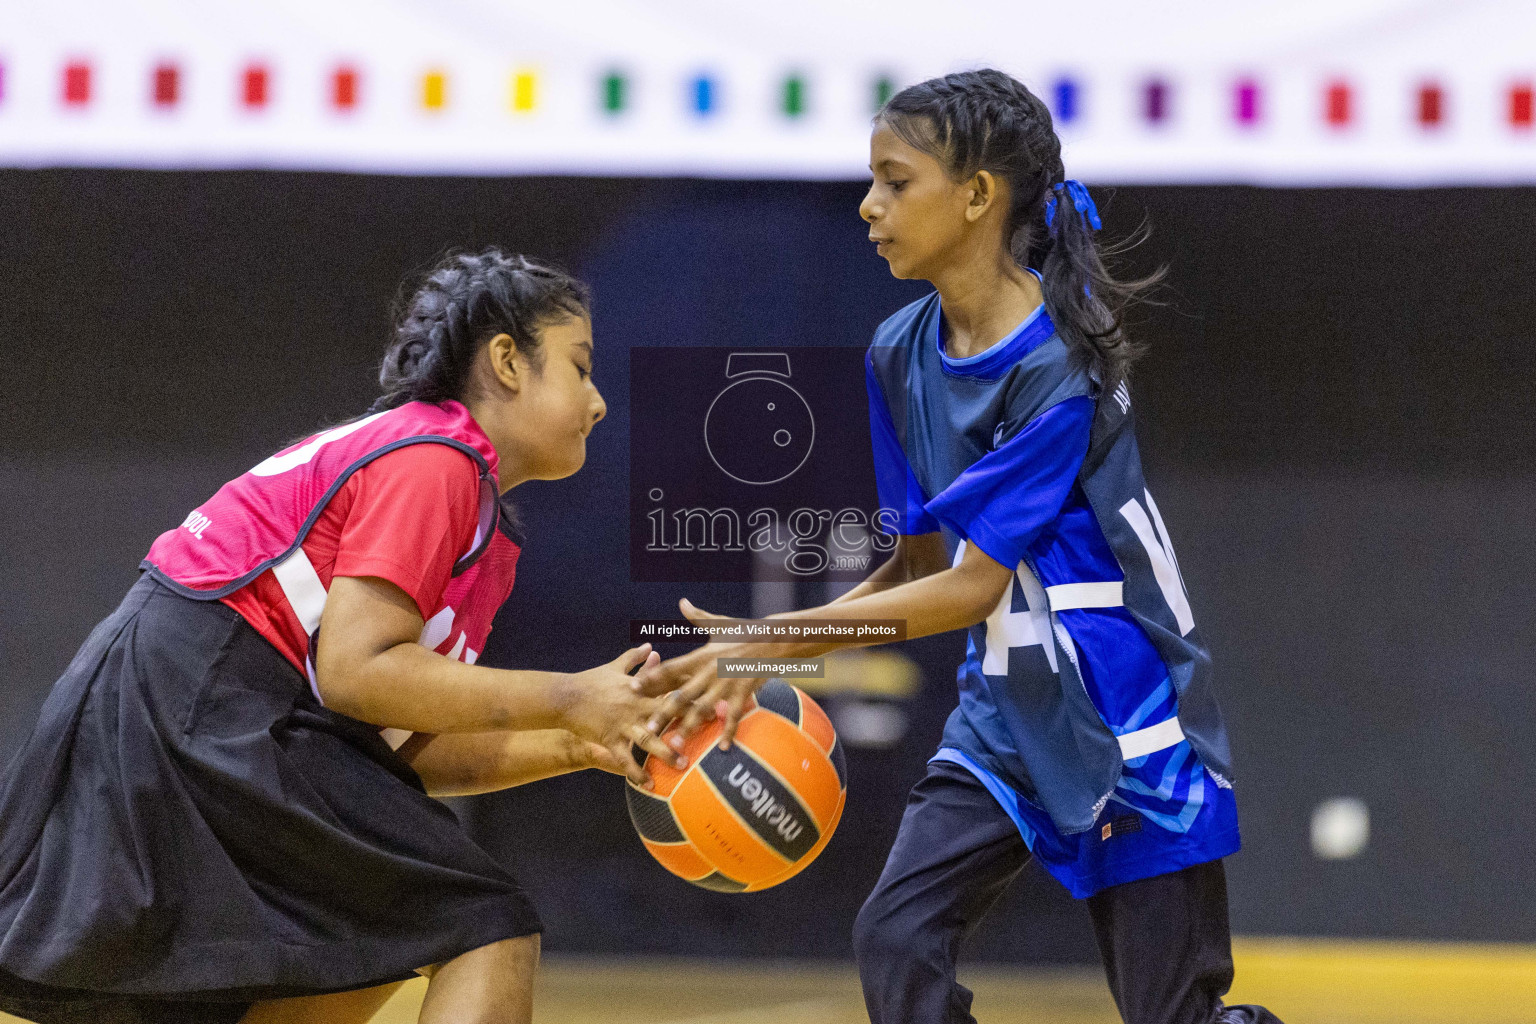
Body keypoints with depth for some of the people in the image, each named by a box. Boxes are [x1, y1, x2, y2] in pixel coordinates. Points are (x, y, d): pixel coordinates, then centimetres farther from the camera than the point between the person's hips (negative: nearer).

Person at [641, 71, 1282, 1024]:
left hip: (1125, 715, -7)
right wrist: (759, 658, -4)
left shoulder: (1057, 364, -21)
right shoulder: (902, 355, 2)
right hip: (1007, 709, 7)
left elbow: (972, 588, -21)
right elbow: (921, 565, 8)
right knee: (896, 937, -10)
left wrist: (776, 642, -22)